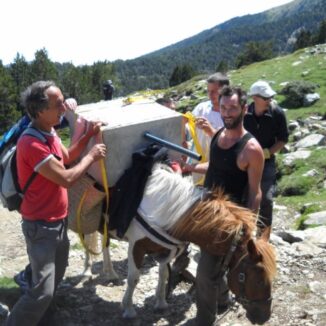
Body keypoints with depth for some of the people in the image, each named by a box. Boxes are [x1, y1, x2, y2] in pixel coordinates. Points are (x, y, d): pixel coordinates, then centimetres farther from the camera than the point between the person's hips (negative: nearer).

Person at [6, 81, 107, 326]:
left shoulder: (50, 133, 2)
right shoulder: (31, 144, -28)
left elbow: (66, 157, 18)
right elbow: (66, 179, -27)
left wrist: (88, 136, 4)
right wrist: (92, 156, -13)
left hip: (58, 220, 10)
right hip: (41, 226, -10)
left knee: (56, 275, 23)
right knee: (43, 289, -10)